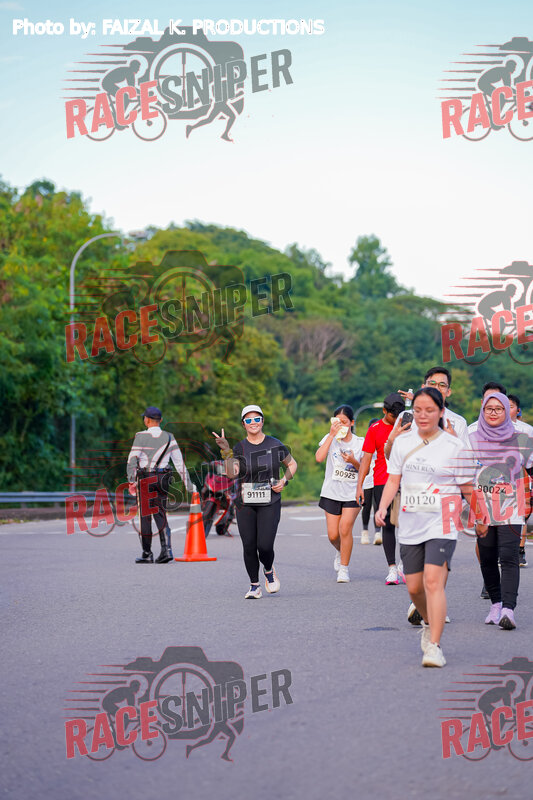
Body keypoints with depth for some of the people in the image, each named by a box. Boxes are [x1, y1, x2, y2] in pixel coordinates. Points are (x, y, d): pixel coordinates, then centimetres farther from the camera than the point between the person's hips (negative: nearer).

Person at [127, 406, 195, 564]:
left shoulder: (141, 436, -4)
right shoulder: (169, 437, 7)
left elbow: (132, 459, -13)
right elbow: (179, 461, 6)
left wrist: (131, 481, -16)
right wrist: (188, 482, 8)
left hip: (145, 479, -3)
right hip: (163, 478, 3)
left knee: (145, 515, 5)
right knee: (160, 513, 8)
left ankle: (147, 554, 8)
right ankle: (166, 549, -10)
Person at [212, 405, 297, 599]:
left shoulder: (275, 445, 1)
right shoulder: (239, 448, -1)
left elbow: (292, 464, 17)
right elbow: (231, 473, -17)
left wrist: (284, 481, 0)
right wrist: (226, 451, -28)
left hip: (270, 503, -1)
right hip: (245, 504, 1)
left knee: (265, 546, -12)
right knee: (249, 546, -1)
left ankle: (269, 570, 21)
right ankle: (254, 586, 17)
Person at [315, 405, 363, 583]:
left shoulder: (359, 443, -2)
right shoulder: (330, 439, -2)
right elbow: (319, 457, -20)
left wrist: (353, 462, -17)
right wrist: (332, 434, -21)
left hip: (352, 493, -1)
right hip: (332, 492, 1)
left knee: (345, 528, -16)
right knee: (333, 535, 1)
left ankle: (344, 568, -1)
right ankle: (341, 552, 36)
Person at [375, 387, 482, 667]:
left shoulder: (454, 446, -4)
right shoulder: (403, 442, 6)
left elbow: (467, 488, 4)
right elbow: (393, 479, 10)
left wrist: (480, 519, 10)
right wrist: (383, 507, -4)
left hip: (442, 525, -4)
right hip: (410, 526, 4)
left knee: (433, 581, -19)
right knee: (414, 587, 8)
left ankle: (434, 646, -16)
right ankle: (429, 623, 38)